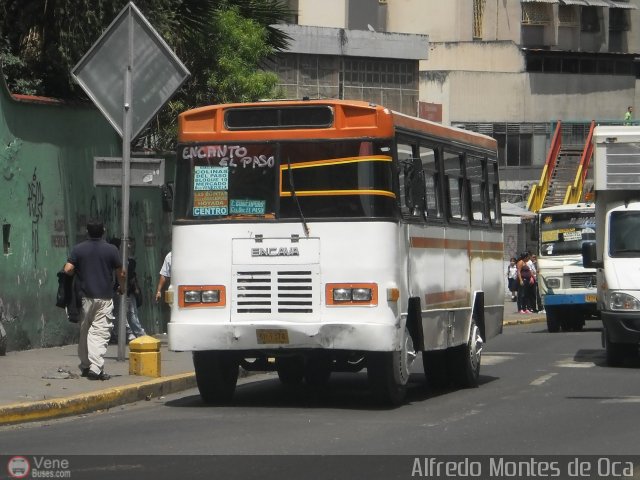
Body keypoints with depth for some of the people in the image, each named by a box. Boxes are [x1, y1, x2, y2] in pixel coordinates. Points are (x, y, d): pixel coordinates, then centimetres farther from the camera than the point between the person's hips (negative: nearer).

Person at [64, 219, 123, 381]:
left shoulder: (78, 249, 0)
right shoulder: (111, 250, -3)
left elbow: (68, 269, -8)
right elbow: (120, 273, 2)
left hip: (85, 296, 2)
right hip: (105, 297, -2)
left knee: (84, 331, 15)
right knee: (100, 332, -5)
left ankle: (85, 366, 21)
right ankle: (96, 368, -16)